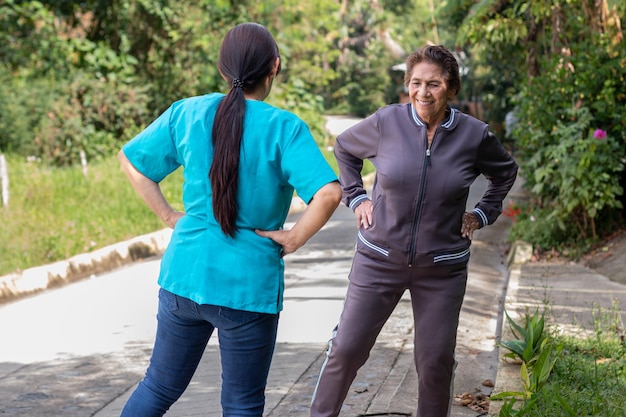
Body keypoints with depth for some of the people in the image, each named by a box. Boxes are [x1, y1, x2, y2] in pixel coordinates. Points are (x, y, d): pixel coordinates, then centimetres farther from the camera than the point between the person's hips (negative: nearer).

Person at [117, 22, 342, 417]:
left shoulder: (187, 113, 0)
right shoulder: (284, 128, -13)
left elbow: (131, 159, 10)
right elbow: (329, 193, -25)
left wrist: (168, 214, 10)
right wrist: (295, 238, -11)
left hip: (184, 275, 4)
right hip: (249, 283, -4)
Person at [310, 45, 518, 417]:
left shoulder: (474, 135, -6)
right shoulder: (386, 122, -9)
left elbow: (506, 172, 15)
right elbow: (344, 148, 11)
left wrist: (482, 215, 6)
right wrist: (357, 197, 4)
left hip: (442, 268, 1)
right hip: (379, 259, 0)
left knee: (436, 361, 6)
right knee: (346, 349, 0)